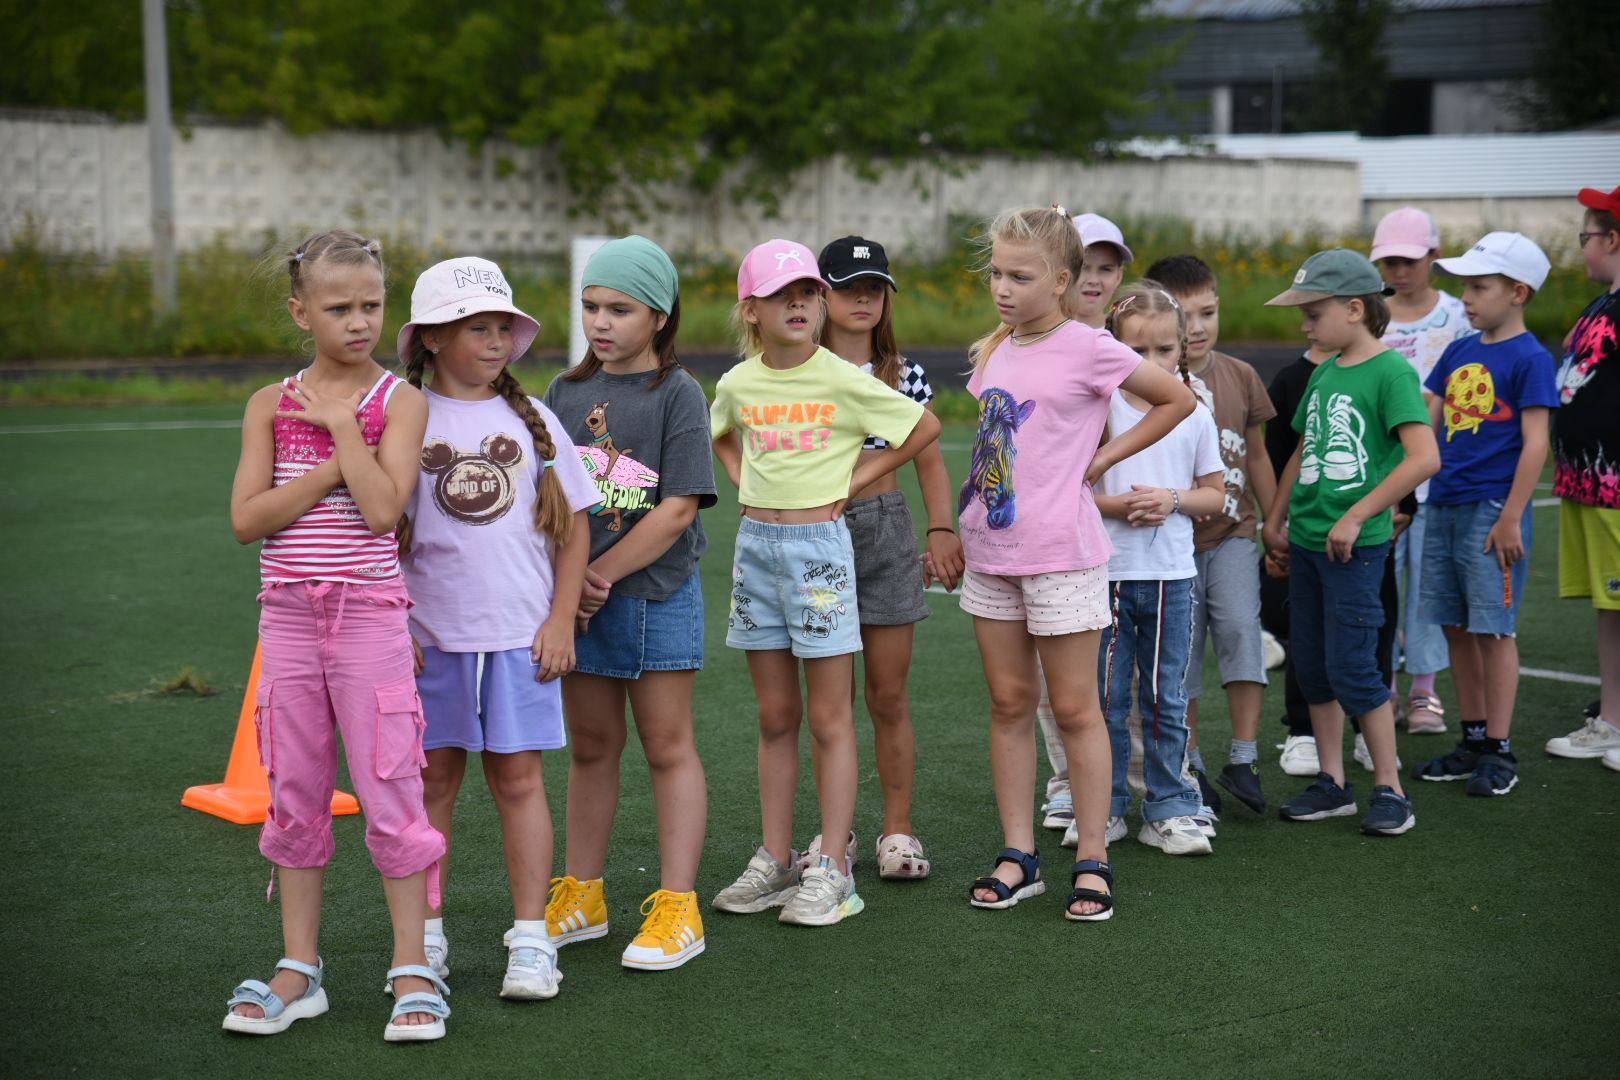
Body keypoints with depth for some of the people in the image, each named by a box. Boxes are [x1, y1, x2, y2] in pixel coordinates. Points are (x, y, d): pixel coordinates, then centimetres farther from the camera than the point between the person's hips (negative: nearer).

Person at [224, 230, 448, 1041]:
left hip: (370, 615, -3)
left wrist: (341, 424, -12)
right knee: (295, 793, 9)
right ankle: (299, 968, 19)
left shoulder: (400, 402, -2)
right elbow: (246, 519, -6)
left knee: (388, 791, -3)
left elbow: (381, 508, -16)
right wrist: (331, 466, -13)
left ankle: (411, 969, 6)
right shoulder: (271, 406, 6)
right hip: (288, 614, 3)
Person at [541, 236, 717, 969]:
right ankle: (581, 896, 24)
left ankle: (677, 908, 7)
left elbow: (677, 509, -14)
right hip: (578, 598, 5)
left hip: (656, 595, -5)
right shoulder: (566, 392, 7)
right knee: (590, 748, 14)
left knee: (668, 747, 3)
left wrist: (603, 573, -13)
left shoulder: (677, 394, -7)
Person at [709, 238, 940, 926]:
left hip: (820, 543, -4)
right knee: (775, 717, 11)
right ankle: (775, 859, 18)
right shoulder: (738, 383, 4)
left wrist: (856, 479, -4)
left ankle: (833, 870, 4)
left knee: (829, 719, 0)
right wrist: (744, 482, 10)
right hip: (756, 542, 4)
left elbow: (925, 427, -3)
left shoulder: (842, 379, -8)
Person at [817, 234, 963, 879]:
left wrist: (942, 532, -2)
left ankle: (898, 830, 10)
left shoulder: (904, 374, 7)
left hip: (885, 529, 1)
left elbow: (929, 460, 9)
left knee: (889, 695, 3)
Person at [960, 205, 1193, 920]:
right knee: (1009, 703, 9)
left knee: (1074, 709, 1)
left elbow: (1177, 400, -1)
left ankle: (1092, 862, 10)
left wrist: (1104, 458, -3)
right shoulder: (992, 352, 8)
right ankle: (1018, 855, 17)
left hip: (1061, 553, -6)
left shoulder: (1087, 349, -9)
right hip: (991, 550, 6)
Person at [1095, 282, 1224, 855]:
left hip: (1171, 575, 2)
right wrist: (1113, 505, -18)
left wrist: (1173, 499, -10)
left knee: (1166, 700, 8)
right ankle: (1104, 808, 16)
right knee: (1106, 698, 5)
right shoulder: (1098, 409, -4)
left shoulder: (1195, 415, 3)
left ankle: (1168, 809, 16)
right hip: (1106, 571, -2)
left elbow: (1215, 492, 9)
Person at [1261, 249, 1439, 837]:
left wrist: (1355, 516, -20)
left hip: (1356, 545, -8)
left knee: (1351, 666, -7)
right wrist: (1275, 518, 21)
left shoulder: (1391, 371, -12)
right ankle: (1332, 783, 22)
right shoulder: (1323, 374, 11)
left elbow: (1424, 457, -21)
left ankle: (1390, 790, 5)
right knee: (1310, 663, 11)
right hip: (1306, 540, 8)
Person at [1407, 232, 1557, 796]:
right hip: (1444, 505, 7)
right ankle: (1473, 740, 20)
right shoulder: (1458, 352, 13)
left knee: (1493, 629, -4)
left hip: (1493, 510, -7)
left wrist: (1511, 517, -16)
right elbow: (1423, 422, 16)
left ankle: (1499, 750, 4)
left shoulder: (1530, 359, -8)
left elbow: (1535, 443, -12)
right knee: (1457, 627, 10)